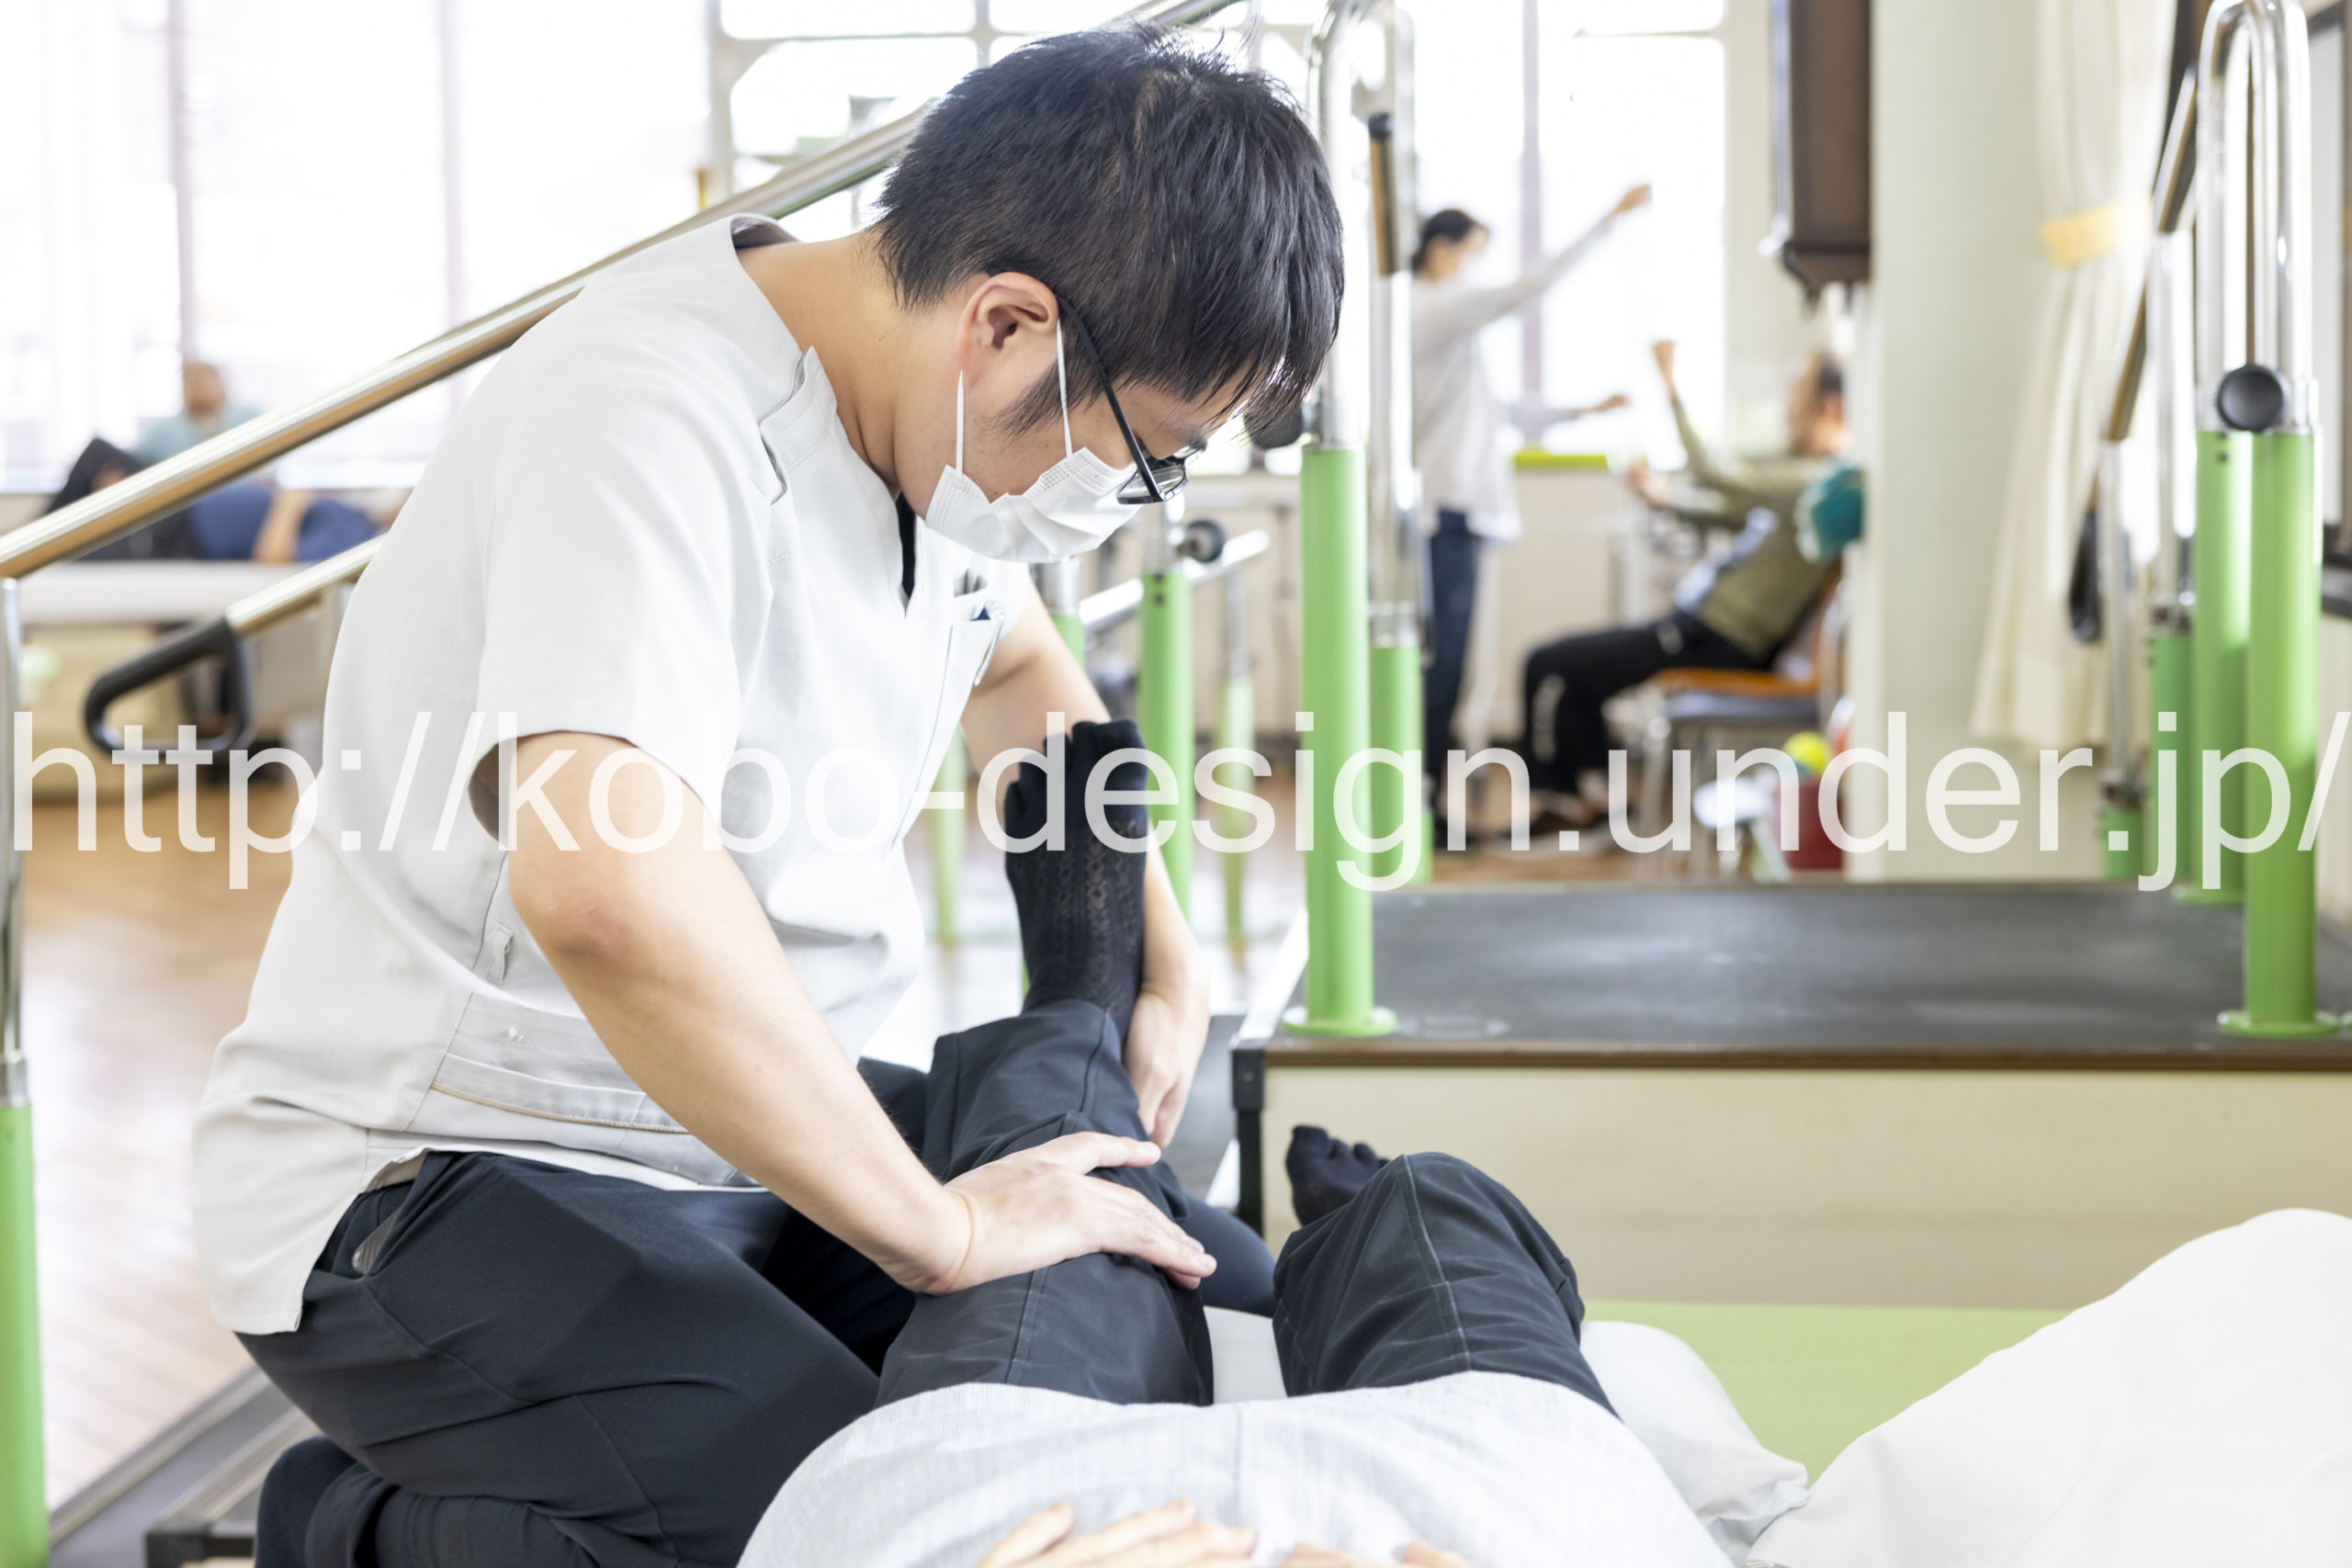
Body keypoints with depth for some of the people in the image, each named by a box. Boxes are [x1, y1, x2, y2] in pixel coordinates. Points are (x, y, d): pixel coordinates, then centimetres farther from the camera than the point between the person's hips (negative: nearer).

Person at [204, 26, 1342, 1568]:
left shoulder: (934, 401, 3)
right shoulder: (652, 423, -26)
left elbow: (1019, 665, 26)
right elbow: (606, 888, -42)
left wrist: (1166, 966, 12)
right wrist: (937, 1231, -32)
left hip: (748, 1117, 10)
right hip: (430, 1185, -10)